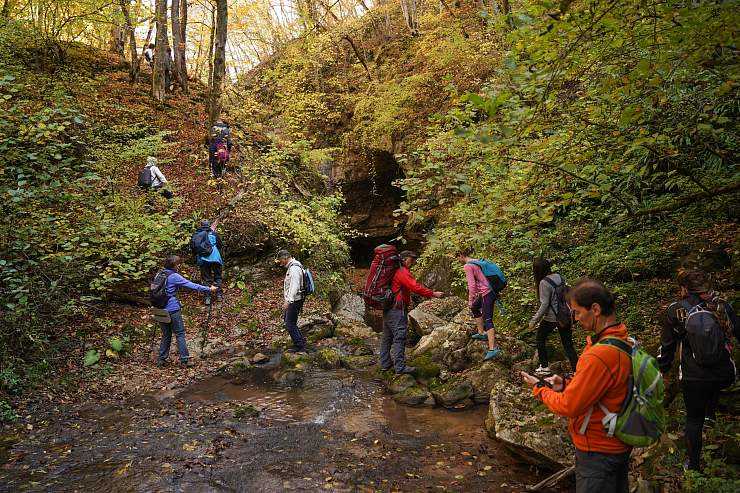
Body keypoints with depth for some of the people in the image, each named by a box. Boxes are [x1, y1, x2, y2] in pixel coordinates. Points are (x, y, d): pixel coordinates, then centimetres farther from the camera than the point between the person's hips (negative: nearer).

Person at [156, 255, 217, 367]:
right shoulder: (174, 276, -11)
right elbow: (192, 285, -13)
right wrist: (209, 289, -8)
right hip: (173, 310, -7)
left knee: (166, 335, 16)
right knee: (180, 334, 0)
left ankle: (161, 359, 18)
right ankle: (185, 359, 1)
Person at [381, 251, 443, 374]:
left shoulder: (395, 270, 18)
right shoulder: (402, 272, -14)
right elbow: (415, 287, -22)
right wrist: (433, 294, -17)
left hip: (388, 308, 11)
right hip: (397, 309, -11)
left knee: (387, 337, 15)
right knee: (399, 337, -7)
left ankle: (385, 363, 23)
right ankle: (400, 367, -6)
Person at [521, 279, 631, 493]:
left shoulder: (599, 355, -32)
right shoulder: (624, 341, -1)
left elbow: (568, 406, -24)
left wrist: (539, 387, -8)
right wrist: (567, 383, 1)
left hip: (598, 453, -9)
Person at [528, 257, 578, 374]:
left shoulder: (544, 283, -18)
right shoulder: (560, 277, 3)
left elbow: (544, 305, -19)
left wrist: (534, 320, -12)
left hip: (551, 318, -6)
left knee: (540, 338, 17)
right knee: (568, 345, 11)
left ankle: (544, 367, 23)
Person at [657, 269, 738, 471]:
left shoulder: (675, 311, -4)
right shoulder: (722, 305, -1)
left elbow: (667, 346, 1)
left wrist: (662, 371, 12)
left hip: (693, 378, -2)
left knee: (694, 419, 14)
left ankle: (693, 464, 23)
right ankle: (710, 413, 34)